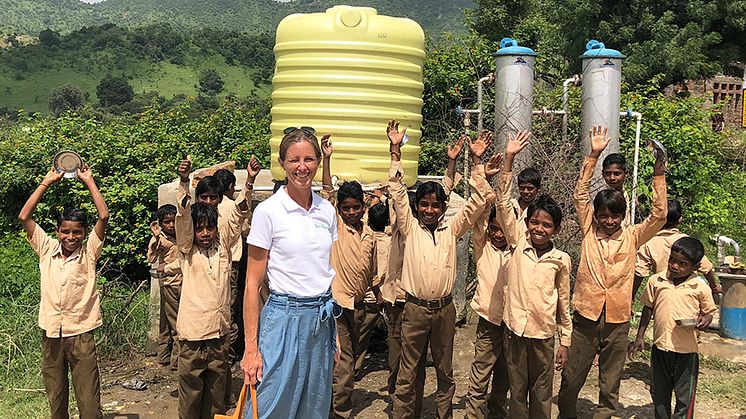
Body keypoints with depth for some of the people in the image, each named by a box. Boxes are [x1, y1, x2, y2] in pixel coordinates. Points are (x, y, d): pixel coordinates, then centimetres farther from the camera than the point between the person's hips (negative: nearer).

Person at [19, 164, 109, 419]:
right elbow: (24, 217, -2)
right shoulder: (47, 249, 4)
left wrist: (88, 181, -7)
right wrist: (46, 182, -2)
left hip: (81, 335, -3)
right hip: (50, 335, 3)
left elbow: (104, 216, -13)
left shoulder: (89, 252, -3)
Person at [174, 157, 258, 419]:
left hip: (219, 330, 3)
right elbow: (183, 215, -15)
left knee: (217, 392, 14)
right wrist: (184, 181, -29)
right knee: (190, 393, 5)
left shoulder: (223, 244, 6)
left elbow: (239, 214, -2)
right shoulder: (187, 249, -1)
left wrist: (249, 182, -14)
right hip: (192, 331, -3)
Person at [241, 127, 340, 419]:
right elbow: (253, 283, -8)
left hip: (321, 319, 5)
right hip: (284, 316, -5)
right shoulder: (268, 211, -9)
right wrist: (251, 347, -12)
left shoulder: (327, 210, 6)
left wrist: (334, 331, 12)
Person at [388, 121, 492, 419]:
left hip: (444, 309, 2)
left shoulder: (452, 229, 5)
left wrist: (477, 161, -5)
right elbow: (397, 193, -6)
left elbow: (477, 202, 2)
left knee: (445, 372, 15)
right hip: (415, 308, -2)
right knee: (407, 374, 5)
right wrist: (395, 151, -12)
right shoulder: (410, 228, 1)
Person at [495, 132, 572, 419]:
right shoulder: (518, 244, -2)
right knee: (517, 392, 12)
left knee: (541, 395, 12)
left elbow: (564, 302, 6)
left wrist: (565, 342, 7)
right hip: (514, 330, 0)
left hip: (544, 334, 0)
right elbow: (503, 204, -10)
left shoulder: (561, 260, -1)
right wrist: (509, 159, -17)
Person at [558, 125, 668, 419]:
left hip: (617, 320, 0)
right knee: (571, 378, 10)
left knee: (610, 382, 11)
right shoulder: (589, 232, 1)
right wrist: (593, 155, -12)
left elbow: (659, 215, -5)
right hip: (586, 315, 0)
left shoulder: (632, 237, 3)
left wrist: (658, 174, -12)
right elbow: (580, 195, -6)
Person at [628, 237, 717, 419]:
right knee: (659, 393, 17)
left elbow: (709, 312, 7)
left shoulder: (700, 287, -6)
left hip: (687, 350, -2)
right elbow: (648, 308, 9)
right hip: (660, 347, 2)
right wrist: (639, 338, 9)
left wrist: (704, 320, -17)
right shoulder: (656, 281, -2)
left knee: (685, 396, 6)